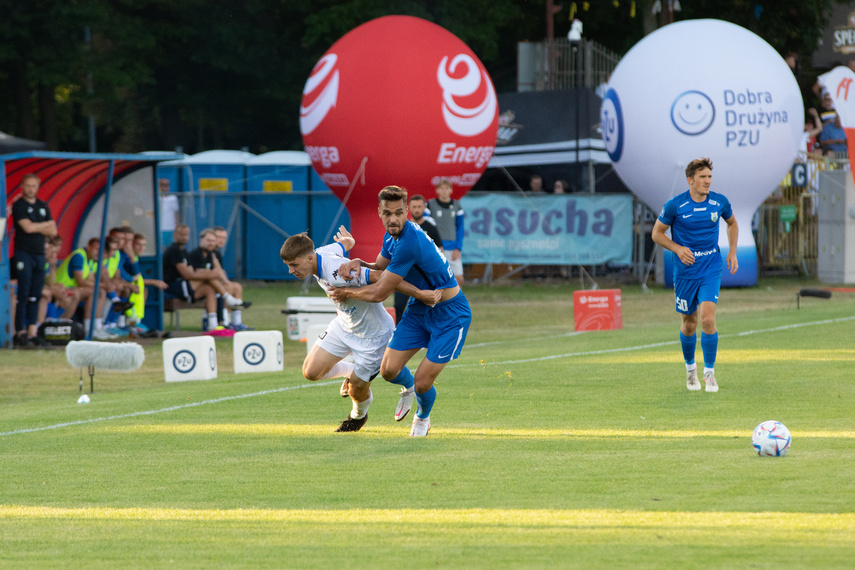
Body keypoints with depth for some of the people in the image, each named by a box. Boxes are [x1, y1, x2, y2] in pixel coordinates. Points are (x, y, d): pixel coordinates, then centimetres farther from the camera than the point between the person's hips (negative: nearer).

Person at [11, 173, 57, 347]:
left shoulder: (43, 206, 15)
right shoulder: (19, 206, -3)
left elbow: (53, 231, 9)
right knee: (23, 294, -10)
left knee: (35, 296, 3)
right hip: (23, 253, -6)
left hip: (39, 254, 6)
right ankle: (20, 332, -9)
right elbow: (27, 227, -15)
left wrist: (36, 227, -5)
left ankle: (32, 333, 3)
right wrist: (46, 225, 0)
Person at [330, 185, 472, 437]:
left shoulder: (409, 243, -32)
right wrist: (358, 263, -9)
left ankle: (423, 417, 27)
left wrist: (346, 293, -8)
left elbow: (379, 293, -25)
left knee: (422, 384, -8)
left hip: (450, 315, -8)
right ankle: (409, 387, 35)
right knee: (389, 371, -1)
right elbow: (379, 268, 14)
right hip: (420, 308, 8)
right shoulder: (392, 235, -2)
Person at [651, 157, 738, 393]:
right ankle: (690, 367, 33)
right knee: (689, 324, 9)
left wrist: (732, 252, 8)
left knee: (707, 318, -16)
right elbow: (657, 233, 1)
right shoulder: (674, 205, -10)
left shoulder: (719, 202, -3)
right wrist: (678, 249, -14)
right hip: (685, 272, 0)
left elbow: (732, 223, 18)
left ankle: (709, 372, -5)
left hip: (711, 270, 0)